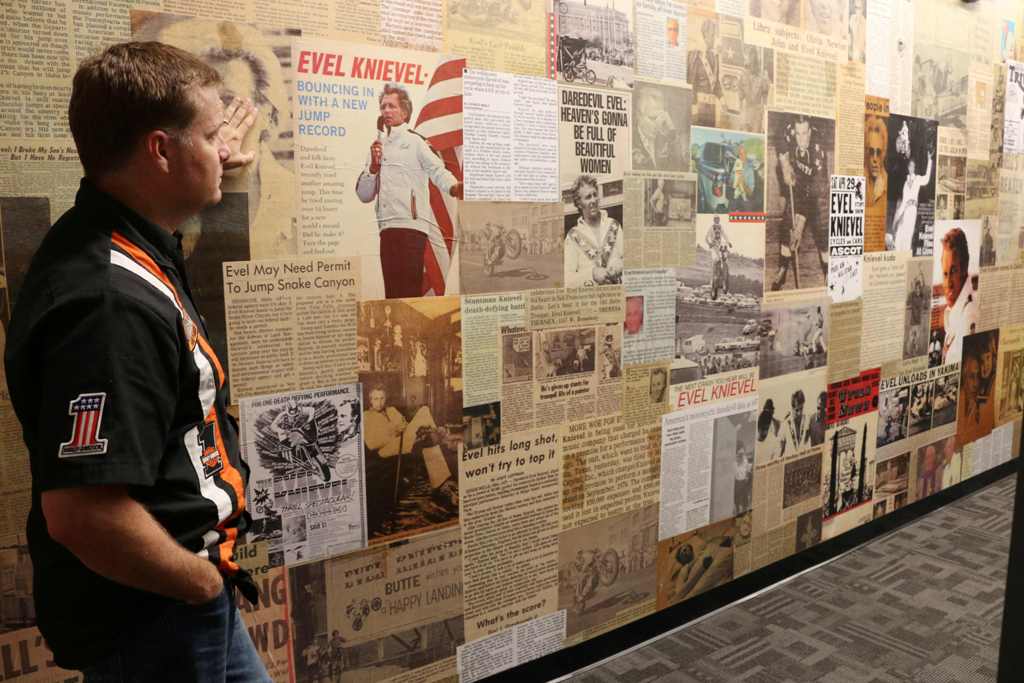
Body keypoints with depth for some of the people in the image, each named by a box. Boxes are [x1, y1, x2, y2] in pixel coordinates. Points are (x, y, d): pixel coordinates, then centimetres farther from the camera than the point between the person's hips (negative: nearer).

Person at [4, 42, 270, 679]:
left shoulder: (112, 240, 1)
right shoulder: (113, 304, -31)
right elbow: (82, 513, -34)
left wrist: (216, 157, 36)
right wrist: (202, 580, -19)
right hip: (150, 615, -9)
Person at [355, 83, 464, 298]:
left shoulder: (415, 141, 3)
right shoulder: (378, 146, 22)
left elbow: (437, 170, -14)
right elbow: (364, 195, 17)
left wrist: (453, 187, -36)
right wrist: (373, 165, 1)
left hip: (411, 226, -7)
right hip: (388, 228, 7)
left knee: (409, 291, -11)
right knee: (393, 292, 9)